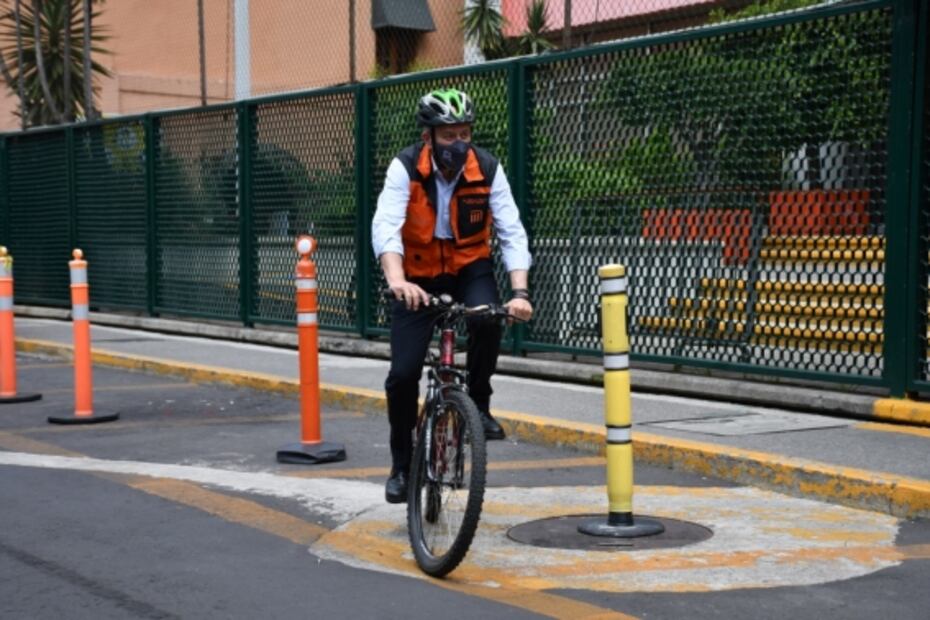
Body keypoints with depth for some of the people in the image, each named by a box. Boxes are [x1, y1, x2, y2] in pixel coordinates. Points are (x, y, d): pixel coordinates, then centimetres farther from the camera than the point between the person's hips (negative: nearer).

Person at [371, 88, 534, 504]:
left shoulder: (487, 169, -16)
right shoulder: (405, 168, -19)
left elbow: (512, 233, -19)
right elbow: (385, 228, -32)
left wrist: (520, 291, -34)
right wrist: (397, 281, -50)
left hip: (469, 268, 1)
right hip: (418, 275, 0)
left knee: (487, 319, -33)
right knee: (403, 373, -8)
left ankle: (479, 405, -8)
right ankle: (401, 465, 14)